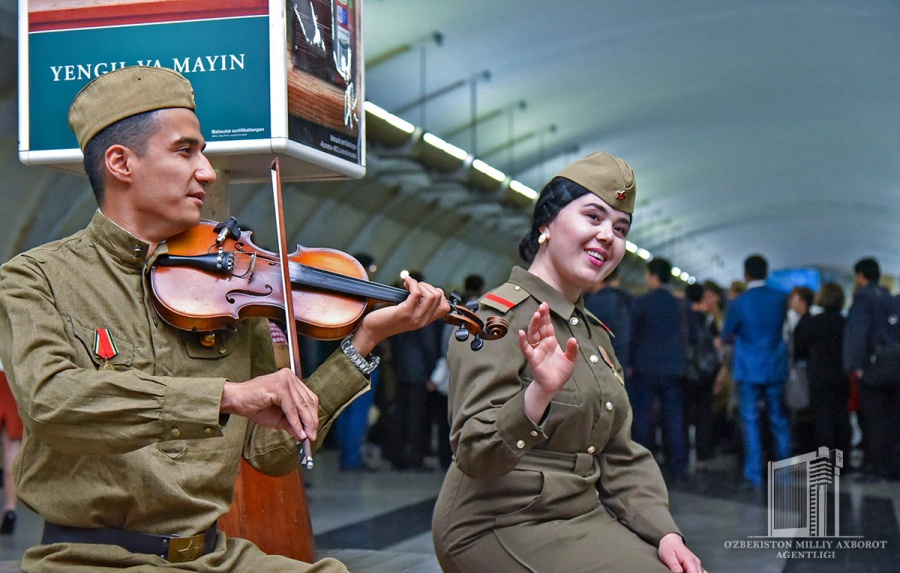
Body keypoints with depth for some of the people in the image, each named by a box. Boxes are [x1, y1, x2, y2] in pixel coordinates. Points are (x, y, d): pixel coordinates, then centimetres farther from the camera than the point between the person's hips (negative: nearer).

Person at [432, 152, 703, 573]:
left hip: (583, 517, 8)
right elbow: (474, 456, -21)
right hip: (499, 528, -8)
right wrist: (540, 393, -36)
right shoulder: (498, 318, -11)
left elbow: (620, 458, 14)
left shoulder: (595, 335, 15)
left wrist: (663, 530, -1)